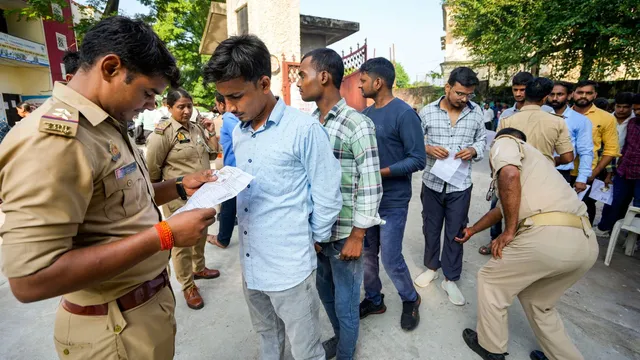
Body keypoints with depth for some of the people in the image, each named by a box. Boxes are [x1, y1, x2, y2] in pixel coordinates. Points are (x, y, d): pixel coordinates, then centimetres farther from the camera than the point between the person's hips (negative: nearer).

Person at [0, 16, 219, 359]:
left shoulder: (106, 126, 4)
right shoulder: (51, 138, -26)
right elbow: (30, 280, -29)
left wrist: (179, 187, 1)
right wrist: (165, 235, -29)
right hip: (119, 328, -8)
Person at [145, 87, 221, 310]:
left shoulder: (197, 129, 6)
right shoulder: (163, 133, -15)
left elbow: (212, 153, 14)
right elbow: (152, 168, -13)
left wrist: (211, 133, 1)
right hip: (179, 198, -7)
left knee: (200, 235, 23)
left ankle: (199, 268, 45)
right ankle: (188, 287, 22)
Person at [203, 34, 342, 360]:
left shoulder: (304, 129, -17)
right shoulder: (238, 132, 5)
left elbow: (327, 198, -11)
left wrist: (308, 241, 0)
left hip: (291, 267, -6)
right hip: (249, 264, 6)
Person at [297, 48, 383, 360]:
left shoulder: (358, 125, -16)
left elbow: (370, 187, -16)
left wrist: (356, 237, -14)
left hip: (344, 233, -6)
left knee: (345, 302, 14)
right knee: (324, 290, 25)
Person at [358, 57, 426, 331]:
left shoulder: (404, 114, -13)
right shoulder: (365, 114, 7)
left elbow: (418, 159, -16)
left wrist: (380, 172, -23)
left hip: (393, 201, -6)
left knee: (390, 258, 2)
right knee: (367, 253, 14)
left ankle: (410, 299, 31)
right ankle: (373, 300, 36)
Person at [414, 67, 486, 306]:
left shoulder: (476, 112, 1)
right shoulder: (427, 112, -5)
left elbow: (482, 140, 10)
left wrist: (473, 150, -12)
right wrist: (428, 149, -20)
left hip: (460, 185, 1)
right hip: (432, 182, 0)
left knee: (455, 232, 9)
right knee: (431, 228, 15)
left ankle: (451, 279, 26)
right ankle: (431, 267, 38)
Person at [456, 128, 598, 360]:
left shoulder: (504, 142, 10)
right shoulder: (528, 158, 34)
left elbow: (509, 175, -16)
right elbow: (503, 208, 43)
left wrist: (509, 232, -9)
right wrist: (471, 230, 54)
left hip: (548, 236, -8)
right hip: (585, 242, 8)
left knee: (491, 281, 17)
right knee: (537, 300, 30)